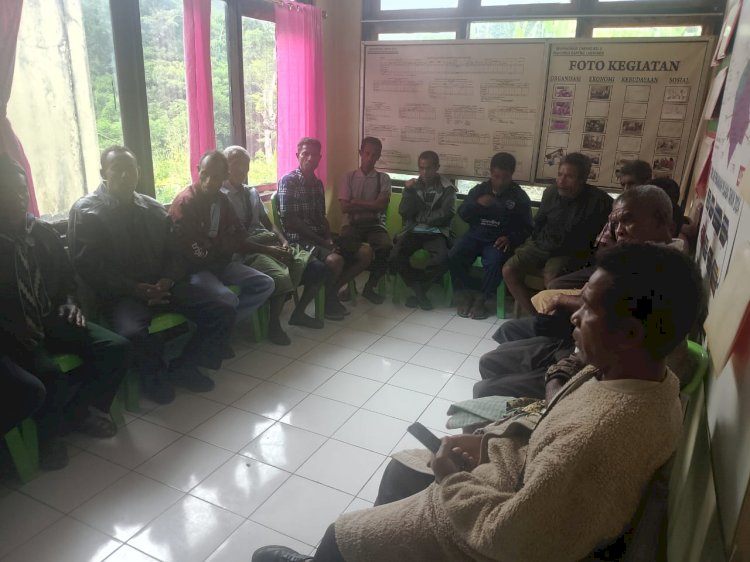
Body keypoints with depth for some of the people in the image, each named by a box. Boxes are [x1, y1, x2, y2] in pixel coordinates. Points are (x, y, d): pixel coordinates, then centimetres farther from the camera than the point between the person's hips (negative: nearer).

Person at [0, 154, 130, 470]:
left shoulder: (44, 233, 7)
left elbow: (66, 277, 20)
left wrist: (68, 302, 2)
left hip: (52, 320, 5)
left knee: (117, 348, -15)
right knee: (52, 375, -32)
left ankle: (78, 412, 6)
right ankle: (47, 432, 1)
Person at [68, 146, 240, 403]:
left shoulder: (154, 209, 14)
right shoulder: (86, 211, 0)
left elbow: (174, 253, 13)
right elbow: (88, 267, -9)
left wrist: (166, 281, -8)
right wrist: (134, 289, -18)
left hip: (161, 286, 5)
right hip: (119, 293, -4)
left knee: (223, 311, -10)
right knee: (133, 332, -38)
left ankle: (183, 367, 6)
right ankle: (154, 375, -3)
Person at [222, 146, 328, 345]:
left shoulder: (252, 192, 21)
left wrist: (283, 242, -3)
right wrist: (268, 250, -19)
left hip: (271, 243, 8)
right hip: (248, 251, -8)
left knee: (319, 269, -6)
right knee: (281, 277, -36)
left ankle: (298, 313, 14)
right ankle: (274, 324, -9)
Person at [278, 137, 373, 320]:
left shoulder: (318, 183, 15)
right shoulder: (288, 181, -9)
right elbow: (290, 221, -15)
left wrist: (329, 238, -3)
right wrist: (322, 241, -16)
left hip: (321, 237, 8)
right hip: (299, 239, -8)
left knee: (366, 252, -1)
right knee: (335, 260, -34)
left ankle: (332, 290, 6)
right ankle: (327, 298, -5)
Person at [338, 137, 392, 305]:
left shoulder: (384, 179, 11)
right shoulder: (348, 178, 10)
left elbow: (382, 206, -5)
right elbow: (345, 207, -2)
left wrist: (357, 202, -3)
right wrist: (371, 206, -5)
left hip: (375, 225, 1)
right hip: (352, 224, -1)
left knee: (387, 248, -31)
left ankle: (370, 287, -8)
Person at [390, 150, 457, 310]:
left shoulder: (447, 188, 5)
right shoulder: (412, 185, 13)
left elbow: (445, 215, -7)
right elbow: (404, 213, 2)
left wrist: (419, 216, -4)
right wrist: (409, 192, -12)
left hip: (436, 232, -2)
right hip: (413, 231, 2)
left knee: (442, 259, -33)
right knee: (395, 257, -27)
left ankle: (418, 289, -8)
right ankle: (420, 290, -7)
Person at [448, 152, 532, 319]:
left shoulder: (520, 196, 2)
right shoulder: (479, 189, 8)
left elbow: (527, 227, 3)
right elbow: (462, 214, 4)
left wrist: (510, 238, -16)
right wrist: (477, 204, -15)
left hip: (498, 240, -2)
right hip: (475, 236, 2)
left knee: (494, 263, -33)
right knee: (453, 256, -24)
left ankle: (481, 299, -11)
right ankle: (467, 295, -5)